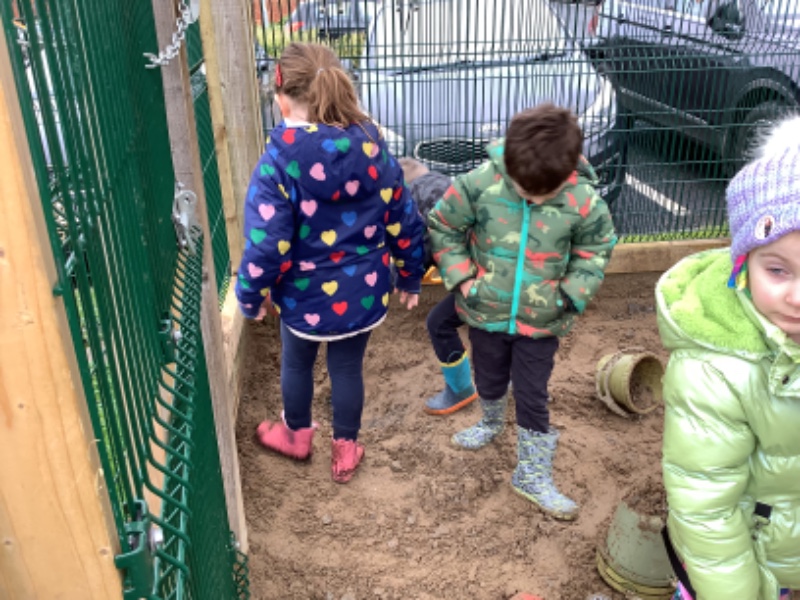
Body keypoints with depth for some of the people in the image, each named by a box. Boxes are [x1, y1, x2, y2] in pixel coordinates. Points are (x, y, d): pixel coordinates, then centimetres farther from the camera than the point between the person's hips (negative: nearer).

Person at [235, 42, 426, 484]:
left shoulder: (278, 162, -22)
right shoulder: (374, 149, -9)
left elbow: (266, 246, -22)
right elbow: (405, 224, -3)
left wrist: (250, 297, -5)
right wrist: (410, 279, 11)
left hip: (305, 296, -2)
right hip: (363, 293, 3)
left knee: (297, 363, 25)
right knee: (348, 368, 22)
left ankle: (298, 435, 50)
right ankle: (345, 449, 40)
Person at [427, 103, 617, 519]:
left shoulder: (584, 201, -20)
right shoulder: (481, 184, -21)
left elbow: (595, 253, -2)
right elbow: (443, 226, -6)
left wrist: (569, 295, -11)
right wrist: (461, 278, -10)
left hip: (541, 321, -1)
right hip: (486, 312, 2)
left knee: (532, 396, 10)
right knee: (489, 380, 24)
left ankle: (533, 475, 29)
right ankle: (492, 421, 58)